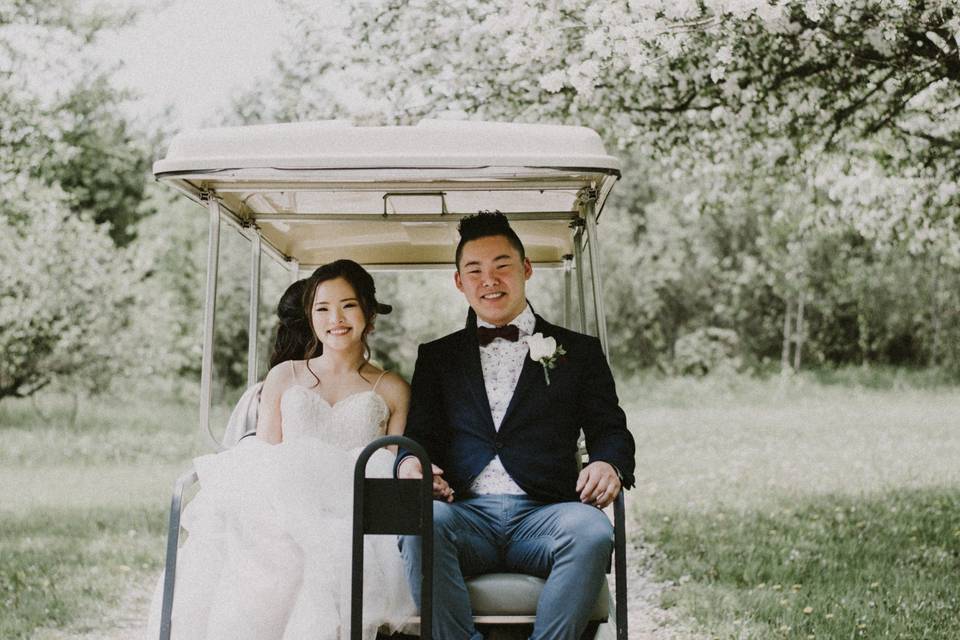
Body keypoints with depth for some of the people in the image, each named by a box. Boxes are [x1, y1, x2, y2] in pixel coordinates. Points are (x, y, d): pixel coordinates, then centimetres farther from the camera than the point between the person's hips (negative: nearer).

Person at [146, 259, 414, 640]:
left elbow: (399, 468, 14)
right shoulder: (284, 377, 23)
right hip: (283, 509, 1)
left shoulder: (392, 391, 21)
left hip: (354, 518, -1)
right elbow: (262, 459, 14)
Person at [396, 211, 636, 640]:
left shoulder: (578, 351, 20)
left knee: (591, 530, -35)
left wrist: (608, 465, -13)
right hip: (468, 513, 1)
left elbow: (610, 431, 12)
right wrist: (409, 464, -13)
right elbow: (419, 435, 13)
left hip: (543, 513, 0)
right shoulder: (437, 357, 24)